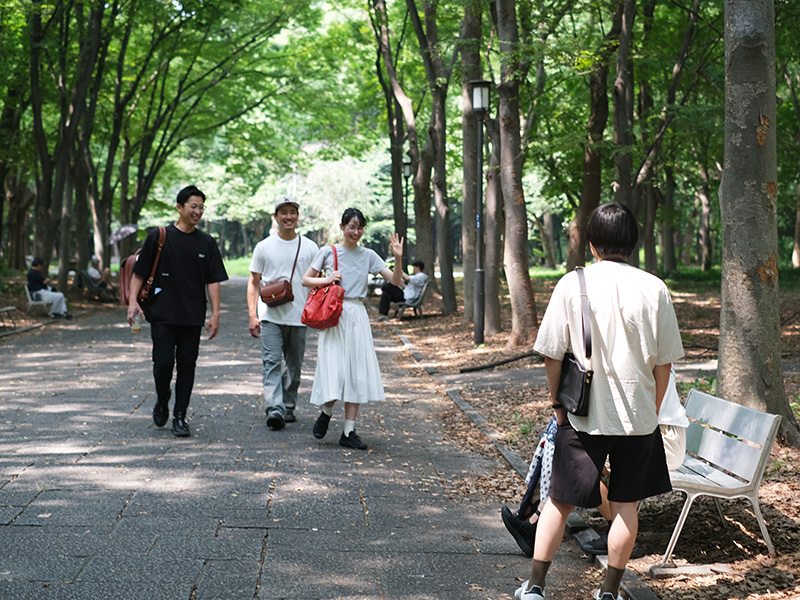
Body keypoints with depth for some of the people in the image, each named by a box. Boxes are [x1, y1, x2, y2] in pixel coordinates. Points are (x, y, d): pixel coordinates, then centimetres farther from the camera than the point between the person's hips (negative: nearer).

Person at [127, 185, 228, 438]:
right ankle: (162, 401, 22)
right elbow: (139, 272, 3)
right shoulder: (159, 237, 1)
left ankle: (180, 417, 10)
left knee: (186, 365, 2)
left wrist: (215, 314, -1)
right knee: (163, 363, -6)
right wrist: (133, 301, -7)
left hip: (193, 317, 2)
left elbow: (213, 281, 6)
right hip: (162, 314, -2)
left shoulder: (207, 243, 8)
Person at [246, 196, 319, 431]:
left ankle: (289, 408, 23)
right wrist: (253, 315, -2)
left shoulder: (310, 248, 5)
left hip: (299, 317, 2)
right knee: (272, 362, -13)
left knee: (293, 365, 10)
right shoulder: (264, 247, 4)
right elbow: (253, 283, 7)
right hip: (270, 316, -2)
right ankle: (274, 410, -22)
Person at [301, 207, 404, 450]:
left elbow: (395, 280, 2)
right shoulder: (328, 252, 2)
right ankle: (326, 412, 20)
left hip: (357, 316, 3)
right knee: (333, 371, -10)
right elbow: (306, 280, 7)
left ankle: (349, 432, 6)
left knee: (357, 373, 0)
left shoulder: (368, 255, 7)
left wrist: (398, 258, -14)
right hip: (333, 316, -3)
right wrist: (326, 280, -10)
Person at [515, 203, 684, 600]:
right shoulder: (654, 289, -5)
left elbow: (552, 354, -6)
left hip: (583, 415, -1)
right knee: (625, 505, 12)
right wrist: (652, 410, 13)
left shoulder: (572, 284, -8)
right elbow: (664, 361, 1)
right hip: (637, 414, 1)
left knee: (560, 501, 10)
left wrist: (556, 403, 8)